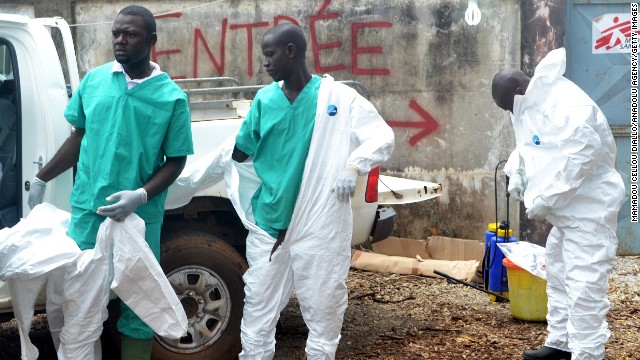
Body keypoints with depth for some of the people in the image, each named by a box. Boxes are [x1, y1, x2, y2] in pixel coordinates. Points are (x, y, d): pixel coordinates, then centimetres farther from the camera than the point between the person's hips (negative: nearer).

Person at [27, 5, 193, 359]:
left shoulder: (171, 96, -6)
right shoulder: (94, 80, 2)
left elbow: (176, 160, -4)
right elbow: (79, 137, 13)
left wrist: (140, 196, -18)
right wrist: (41, 179, 15)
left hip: (141, 217, -2)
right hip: (87, 209, 3)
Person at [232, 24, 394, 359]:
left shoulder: (339, 96, -6)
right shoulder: (264, 99, 6)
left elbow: (383, 138, -8)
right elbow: (240, 152, 14)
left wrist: (352, 167, -20)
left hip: (320, 225, -3)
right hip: (268, 221, 4)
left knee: (323, 307, 6)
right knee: (258, 305, 8)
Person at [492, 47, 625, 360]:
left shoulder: (566, 105, -24)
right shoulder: (533, 104, 9)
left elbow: (581, 155, -32)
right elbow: (528, 146, 23)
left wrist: (544, 198, -28)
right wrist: (517, 173, 4)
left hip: (589, 207, -11)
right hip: (567, 207, 11)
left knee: (583, 285, -10)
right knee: (558, 274, 19)